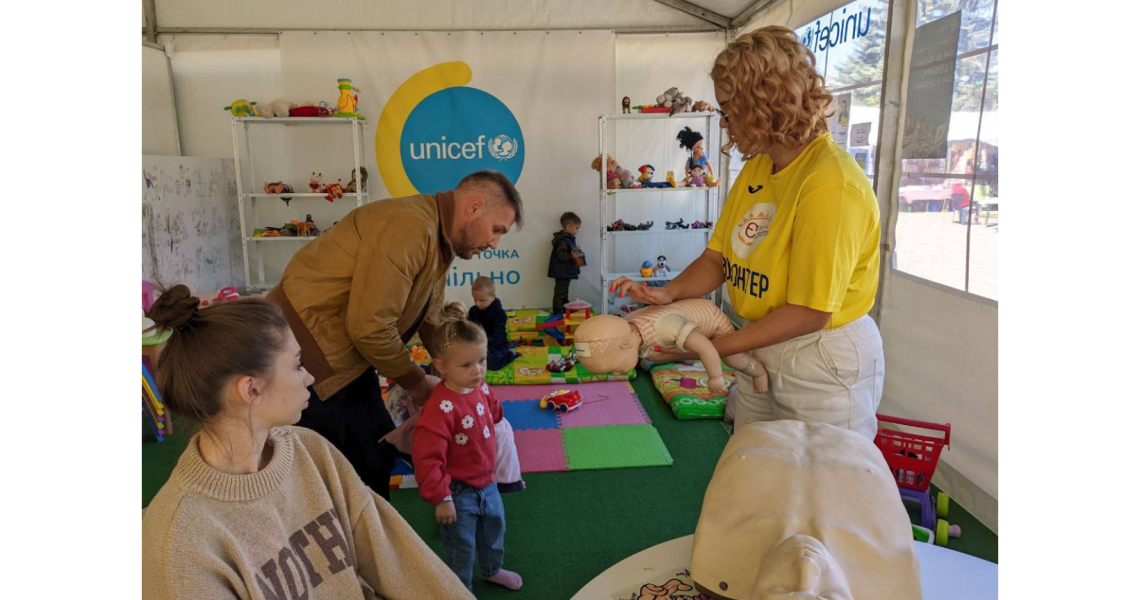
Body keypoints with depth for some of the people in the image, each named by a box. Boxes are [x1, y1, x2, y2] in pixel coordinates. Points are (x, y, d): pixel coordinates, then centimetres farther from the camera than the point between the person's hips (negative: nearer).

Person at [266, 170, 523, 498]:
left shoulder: (440, 242, 8)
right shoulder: (408, 228, -25)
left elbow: (432, 320, 16)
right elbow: (369, 326, -25)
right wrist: (416, 382, -11)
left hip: (346, 355, 9)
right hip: (304, 352, -9)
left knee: (376, 454, 14)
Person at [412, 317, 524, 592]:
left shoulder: (482, 389, -8)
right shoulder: (440, 408, -33)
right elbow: (426, 458, -30)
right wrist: (441, 498, -23)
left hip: (487, 482, 8)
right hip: (459, 491, -8)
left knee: (495, 527, 27)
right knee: (462, 546, 11)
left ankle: (492, 570, 55)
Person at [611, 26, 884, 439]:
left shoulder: (830, 183, -23)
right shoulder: (757, 168, 3)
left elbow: (810, 311, -23)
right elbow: (718, 257, 6)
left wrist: (715, 348, -20)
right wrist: (668, 293, -13)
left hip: (824, 364, -7)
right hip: (762, 351, 8)